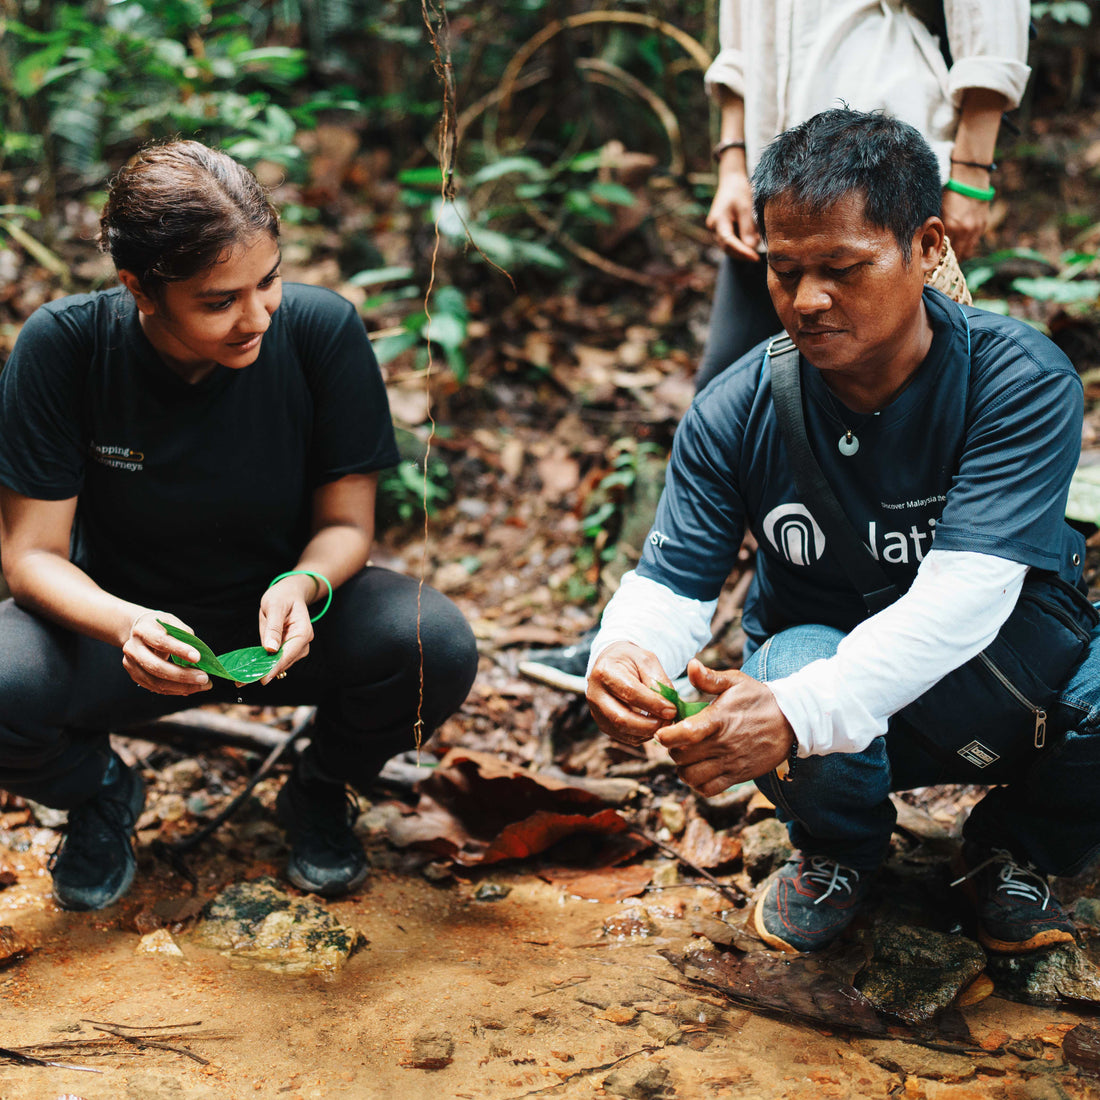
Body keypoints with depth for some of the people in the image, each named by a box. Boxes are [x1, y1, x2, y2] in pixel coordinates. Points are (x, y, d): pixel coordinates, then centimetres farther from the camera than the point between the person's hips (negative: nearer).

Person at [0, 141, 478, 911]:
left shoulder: (322, 330, -20)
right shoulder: (63, 345, -20)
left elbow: (346, 522, -10)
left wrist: (304, 585, -34)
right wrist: (125, 624, -38)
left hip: (283, 615, 1)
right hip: (128, 622, 0)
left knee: (436, 646, -29)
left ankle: (321, 791, 7)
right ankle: (100, 793, 8)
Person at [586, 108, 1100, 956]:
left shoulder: (1023, 380, -21)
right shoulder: (735, 415, -12)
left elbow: (964, 595, -32)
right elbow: (672, 584, -12)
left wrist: (798, 711, -48)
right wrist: (625, 655, -39)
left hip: (1014, 671, 0)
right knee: (795, 656, -34)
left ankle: (1022, 846, 5)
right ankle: (837, 849, 3)